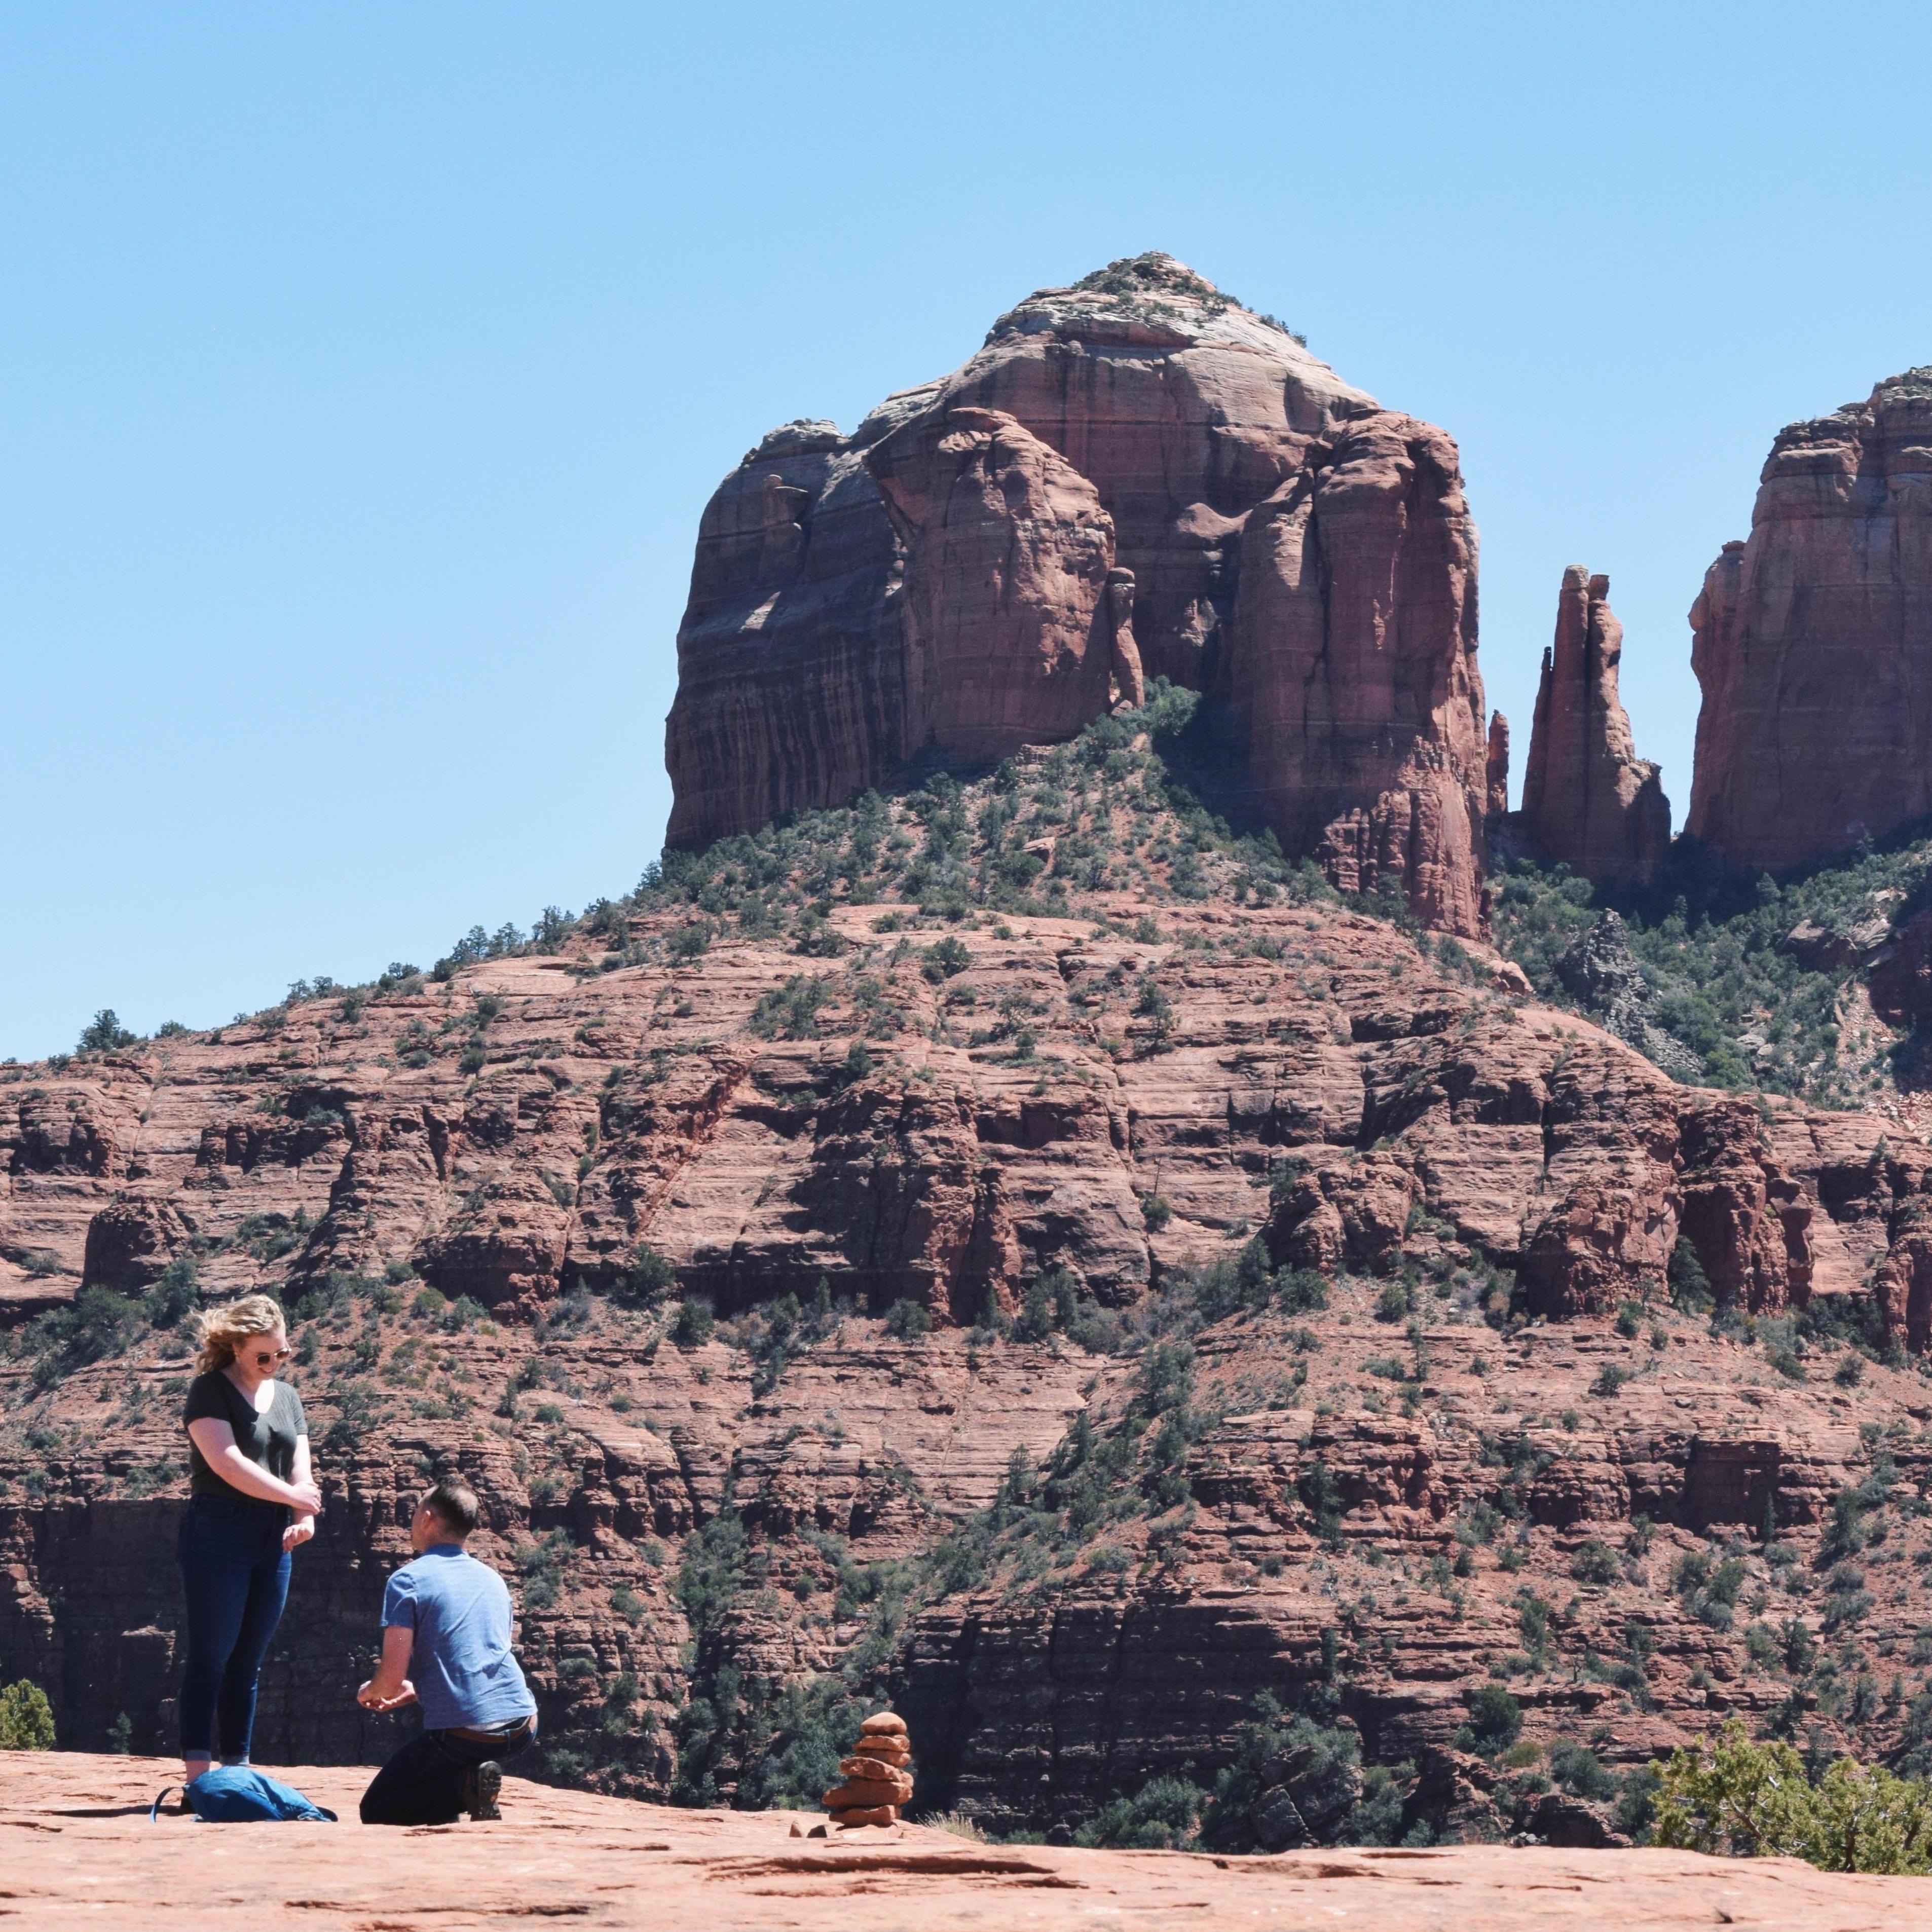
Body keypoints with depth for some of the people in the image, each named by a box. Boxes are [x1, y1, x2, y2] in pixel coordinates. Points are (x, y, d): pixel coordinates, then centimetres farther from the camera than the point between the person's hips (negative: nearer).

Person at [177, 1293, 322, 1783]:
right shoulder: (210, 1391, -4)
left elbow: (299, 1467, 11)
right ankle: (197, 1773, -13)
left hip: (271, 1541, 6)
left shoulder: (287, 1398, 17)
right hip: (218, 1535, -6)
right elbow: (227, 1462, -16)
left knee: (249, 1662, 7)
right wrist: (294, 1496, -14)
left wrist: (304, 1518, -9)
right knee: (211, 1655, -9)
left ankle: (237, 1769, 10)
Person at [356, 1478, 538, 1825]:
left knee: (376, 1813, 10)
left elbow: (391, 1679, -9)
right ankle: (470, 1780, 9)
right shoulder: (494, 1579, 17)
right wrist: (412, 1694, 35)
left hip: (460, 1733, -7)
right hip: (521, 1726, 7)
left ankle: (465, 1785, -12)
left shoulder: (408, 1580, -4)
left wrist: (368, 1692, 14)